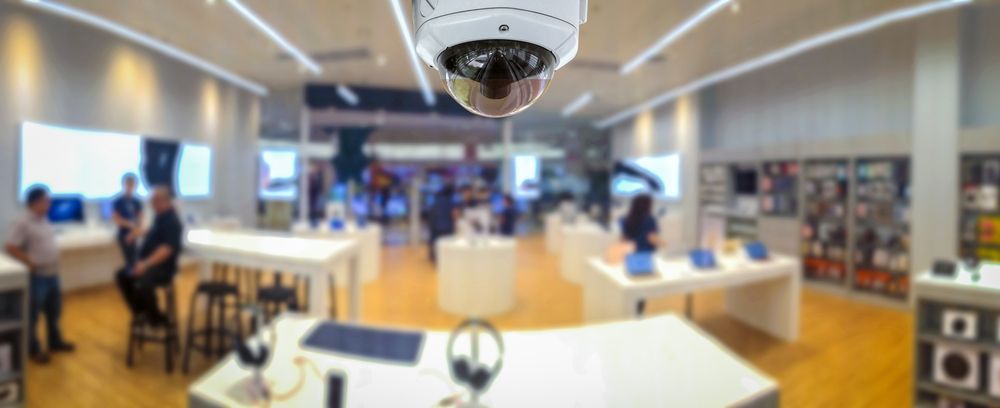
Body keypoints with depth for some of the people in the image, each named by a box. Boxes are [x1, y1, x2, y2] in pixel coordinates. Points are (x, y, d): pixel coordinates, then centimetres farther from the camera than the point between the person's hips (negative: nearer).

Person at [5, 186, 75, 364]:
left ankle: (55, 342, 33)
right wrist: (31, 264, -18)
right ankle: (33, 349, 19)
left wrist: (54, 263, 11)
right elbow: (11, 248, -19)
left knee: (54, 311, 19)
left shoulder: (44, 220, 8)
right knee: (32, 314, 7)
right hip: (36, 276, -8)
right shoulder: (23, 223, -16)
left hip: (52, 274, 8)